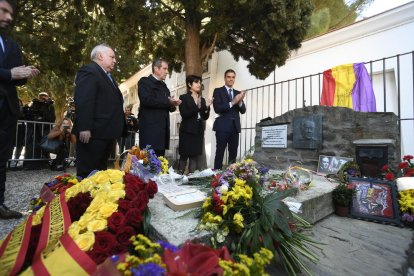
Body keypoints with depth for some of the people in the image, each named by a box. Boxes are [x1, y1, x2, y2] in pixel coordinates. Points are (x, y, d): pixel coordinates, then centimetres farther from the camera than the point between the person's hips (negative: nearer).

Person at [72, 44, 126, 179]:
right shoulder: (89, 71, -7)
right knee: (86, 172, 0)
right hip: (93, 133, -10)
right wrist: (84, 128, -24)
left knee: (100, 171, 16)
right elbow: (83, 101, -19)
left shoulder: (107, 76, 23)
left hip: (106, 132, 10)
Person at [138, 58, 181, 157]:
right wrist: (168, 102, -13)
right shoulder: (145, 81, 1)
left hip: (162, 128, 7)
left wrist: (173, 104, 0)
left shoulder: (164, 85, 24)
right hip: (150, 127, -7)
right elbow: (146, 100, -16)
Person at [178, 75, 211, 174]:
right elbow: (184, 114, -13)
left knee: (195, 157, 5)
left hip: (199, 131, 5)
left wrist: (207, 107, -8)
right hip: (187, 131, -4)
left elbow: (205, 117, 9)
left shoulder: (202, 99, 14)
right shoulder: (183, 97, 0)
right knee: (184, 156, 1)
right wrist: (197, 107, -23)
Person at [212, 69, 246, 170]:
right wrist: (232, 103, -18)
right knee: (220, 153, -3)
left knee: (233, 154, 6)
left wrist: (240, 101, -11)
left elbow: (243, 111, 8)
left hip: (235, 127, 5)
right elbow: (217, 108, -10)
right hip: (223, 127, -4)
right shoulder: (218, 91, 3)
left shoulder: (238, 93, 17)